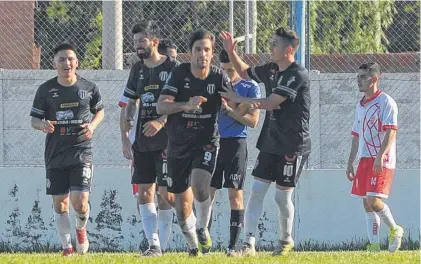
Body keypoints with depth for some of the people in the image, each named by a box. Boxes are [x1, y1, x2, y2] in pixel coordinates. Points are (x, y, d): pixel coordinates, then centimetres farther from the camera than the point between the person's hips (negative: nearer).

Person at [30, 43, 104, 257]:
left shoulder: (89, 88, 2)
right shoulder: (46, 90, 1)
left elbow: (99, 111, 17)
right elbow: (34, 119, 7)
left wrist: (92, 125, -4)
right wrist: (43, 124, -16)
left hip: (81, 151, -1)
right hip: (55, 153, 1)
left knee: (80, 201, -13)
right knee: (59, 203, 3)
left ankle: (81, 228, 20)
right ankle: (66, 246, 16)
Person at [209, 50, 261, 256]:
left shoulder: (250, 88, 1)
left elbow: (253, 121, -6)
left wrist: (229, 109, -15)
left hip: (235, 144, -3)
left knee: (235, 194, -4)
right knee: (207, 193, 0)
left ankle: (233, 245, -2)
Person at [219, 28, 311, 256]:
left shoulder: (298, 75, -17)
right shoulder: (271, 70, 8)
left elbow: (270, 103, -22)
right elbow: (245, 72, 27)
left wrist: (239, 99, -12)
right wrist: (231, 52, 10)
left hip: (293, 146, -7)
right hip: (270, 142, 7)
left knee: (282, 196, 2)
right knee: (257, 190, -4)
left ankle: (286, 240, 25)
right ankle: (249, 244, -6)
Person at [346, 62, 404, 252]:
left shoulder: (385, 102, -8)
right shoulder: (360, 106, 17)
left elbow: (391, 131, -17)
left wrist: (381, 155, -27)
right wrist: (350, 163, 19)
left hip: (382, 161, -8)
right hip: (364, 159, 8)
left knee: (374, 200, -16)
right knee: (366, 203, 4)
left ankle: (394, 229, 5)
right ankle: (374, 245, 7)